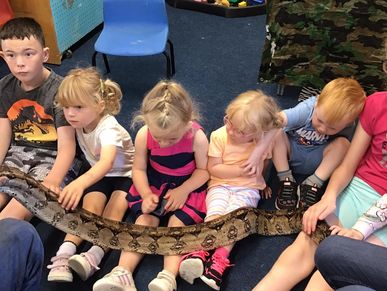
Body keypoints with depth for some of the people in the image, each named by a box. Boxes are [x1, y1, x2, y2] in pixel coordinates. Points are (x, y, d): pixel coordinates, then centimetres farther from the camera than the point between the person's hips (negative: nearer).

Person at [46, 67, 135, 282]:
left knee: (115, 209, -29)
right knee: (89, 207, -22)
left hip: (126, 174, -4)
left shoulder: (108, 128, -32)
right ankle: (65, 252, -33)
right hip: (98, 174, 5)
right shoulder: (80, 123, -10)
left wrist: (80, 182, -68)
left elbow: (107, 162, -51)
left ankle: (95, 255, -43)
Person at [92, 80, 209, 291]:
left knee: (178, 222, -22)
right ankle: (122, 273, -25)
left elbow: (203, 169, -11)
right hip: (153, 187, 2)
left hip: (188, 189, -2)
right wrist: (146, 194, -21)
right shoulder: (143, 135, -17)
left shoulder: (197, 137, -23)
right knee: (145, 220, -16)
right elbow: (139, 169, -6)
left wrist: (183, 191, -21)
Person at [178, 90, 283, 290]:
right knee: (215, 213, -27)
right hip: (220, 184, 0)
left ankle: (219, 259, -29)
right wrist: (240, 170, -15)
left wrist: (262, 182, 10)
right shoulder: (219, 136, -9)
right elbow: (213, 168, -10)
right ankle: (200, 252, -33)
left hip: (248, 187, 0)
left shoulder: (264, 140, -7)